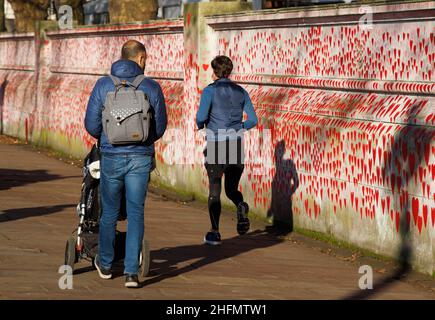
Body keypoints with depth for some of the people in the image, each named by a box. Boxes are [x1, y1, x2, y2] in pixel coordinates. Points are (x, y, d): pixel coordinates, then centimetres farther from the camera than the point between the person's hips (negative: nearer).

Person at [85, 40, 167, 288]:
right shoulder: (152, 88, -3)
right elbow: (160, 126, 4)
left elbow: (92, 124, -1)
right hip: (141, 158, -1)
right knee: (136, 214, 3)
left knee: (109, 212, 15)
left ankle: (106, 264, 29)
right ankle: (132, 271, -4)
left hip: (111, 157, 1)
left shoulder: (103, 85, -2)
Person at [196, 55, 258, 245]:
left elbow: (201, 117, -14)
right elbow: (253, 120, 6)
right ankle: (241, 206, -19)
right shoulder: (240, 92, 8)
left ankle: (215, 233, 4)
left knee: (214, 191, 9)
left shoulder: (210, 91, -5)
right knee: (232, 189, 15)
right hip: (236, 145, 3)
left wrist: (200, 125, 9)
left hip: (215, 144, -3)